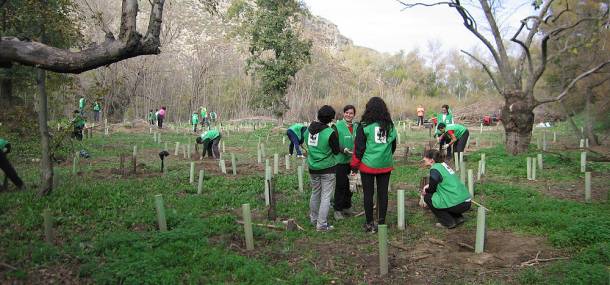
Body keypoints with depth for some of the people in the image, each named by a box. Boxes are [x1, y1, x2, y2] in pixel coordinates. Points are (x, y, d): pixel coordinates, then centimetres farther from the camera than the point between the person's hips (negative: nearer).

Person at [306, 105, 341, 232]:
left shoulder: (308, 130, 0)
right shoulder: (331, 133, -17)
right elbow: (336, 151, -8)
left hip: (312, 167, 6)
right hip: (327, 169, -6)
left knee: (315, 193, 20)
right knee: (326, 196, 1)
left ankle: (314, 219, 32)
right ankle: (322, 224, 2)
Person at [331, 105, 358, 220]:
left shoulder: (356, 127, 8)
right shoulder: (337, 126, -6)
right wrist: (344, 150, -24)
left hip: (353, 160, 5)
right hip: (340, 160, -5)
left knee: (350, 184, 12)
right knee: (340, 185, -2)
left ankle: (347, 207, 27)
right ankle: (337, 209, 8)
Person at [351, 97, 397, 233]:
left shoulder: (364, 125, -9)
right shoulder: (390, 125, 4)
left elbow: (359, 146, -7)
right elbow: (393, 145, 14)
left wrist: (355, 164, 2)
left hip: (368, 164, -3)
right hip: (386, 165, 4)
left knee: (368, 194, 6)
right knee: (383, 193, 11)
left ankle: (370, 224, 11)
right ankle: (382, 222, 17)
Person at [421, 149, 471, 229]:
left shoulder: (434, 169, -11)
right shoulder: (443, 165, 14)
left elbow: (432, 189, -3)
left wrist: (425, 191, 17)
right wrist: (428, 185, 17)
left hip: (458, 204, -9)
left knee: (427, 197, 5)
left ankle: (448, 222, 2)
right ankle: (458, 218, 18)